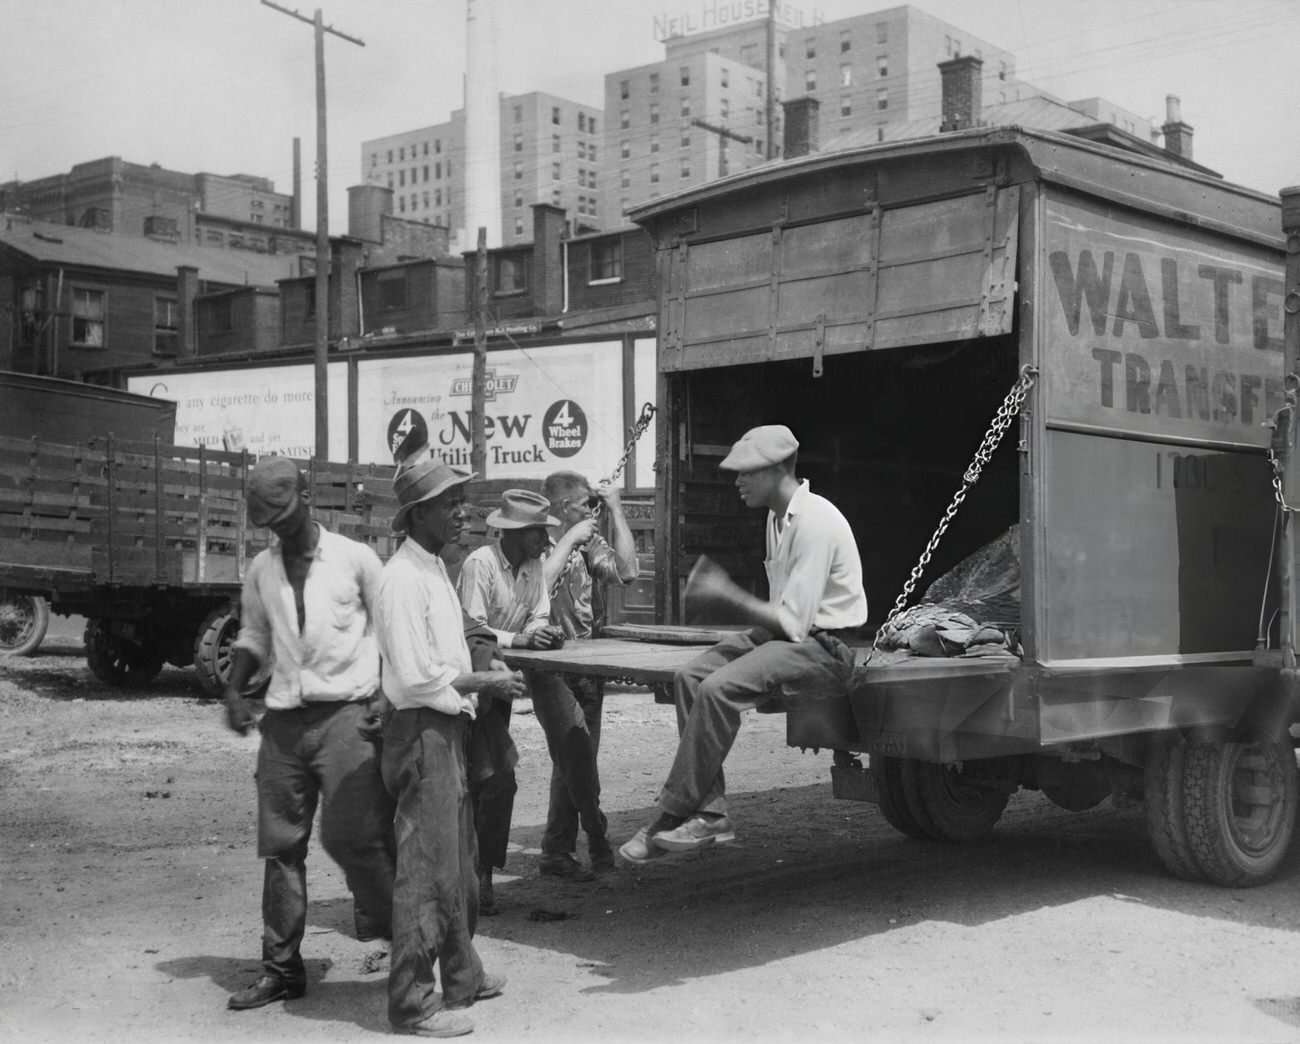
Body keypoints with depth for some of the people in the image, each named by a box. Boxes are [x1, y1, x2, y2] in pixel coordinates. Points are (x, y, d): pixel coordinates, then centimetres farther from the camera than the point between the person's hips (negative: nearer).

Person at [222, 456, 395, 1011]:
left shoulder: (354, 558, -1)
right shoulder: (261, 569, 12)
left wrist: (387, 696, -7)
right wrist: (233, 690, 7)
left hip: (346, 713, -5)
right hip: (284, 719, 5)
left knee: (351, 836, -12)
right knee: (280, 845, 6)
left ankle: (400, 936, 7)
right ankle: (281, 966, 16)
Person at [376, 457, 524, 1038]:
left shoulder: (435, 571, 15)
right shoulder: (404, 578, -17)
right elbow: (415, 675, -20)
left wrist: (482, 676, 5)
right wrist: (481, 681, -11)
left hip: (448, 728, 10)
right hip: (422, 732, -10)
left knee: (459, 861, 19)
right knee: (427, 866, -4)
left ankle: (461, 976, 33)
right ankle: (411, 1002, 5)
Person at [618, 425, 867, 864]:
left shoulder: (814, 521, -19)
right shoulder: (777, 517, 12)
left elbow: (794, 622, -21)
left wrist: (727, 595, -14)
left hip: (824, 648, -10)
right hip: (789, 634, 10)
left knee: (719, 689, -27)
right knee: (690, 676, -9)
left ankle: (671, 817, -17)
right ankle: (709, 811, -12)